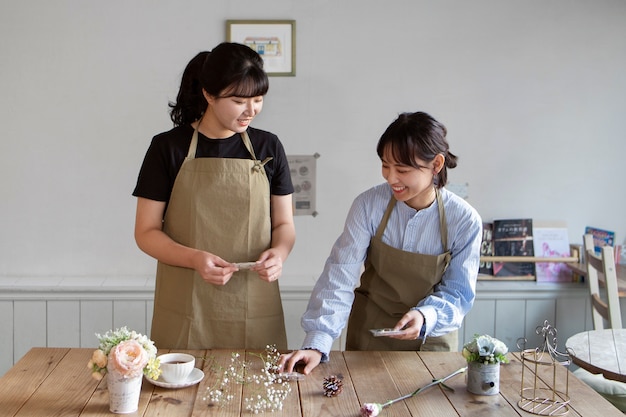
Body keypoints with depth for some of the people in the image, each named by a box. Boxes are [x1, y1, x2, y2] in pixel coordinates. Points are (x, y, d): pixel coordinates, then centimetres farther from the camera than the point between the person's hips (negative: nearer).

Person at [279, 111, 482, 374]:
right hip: (369, 331, 0)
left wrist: (426, 317, -32)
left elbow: (459, 293, -11)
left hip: (433, 339, 0)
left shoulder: (465, 221, -18)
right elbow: (340, 276, -20)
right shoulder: (369, 205, -18)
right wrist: (317, 344, -30)